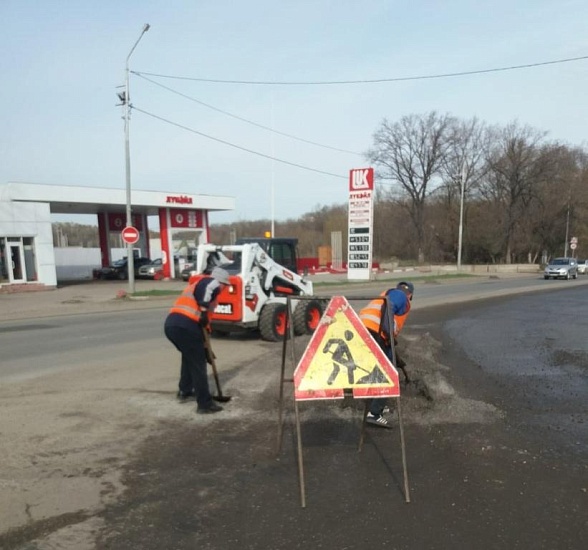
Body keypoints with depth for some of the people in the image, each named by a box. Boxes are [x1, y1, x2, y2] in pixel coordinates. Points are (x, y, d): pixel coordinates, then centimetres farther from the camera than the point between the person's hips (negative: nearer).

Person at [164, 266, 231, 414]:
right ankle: (205, 404, 7)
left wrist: (204, 348, 34)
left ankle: (185, 391, 39)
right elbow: (209, 288, -22)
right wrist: (204, 311, -21)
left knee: (190, 355, 31)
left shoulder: (197, 285, 32)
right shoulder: (212, 283, 8)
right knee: (198, 364, 2)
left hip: (171, 324, 9)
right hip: (184, 326, -9)